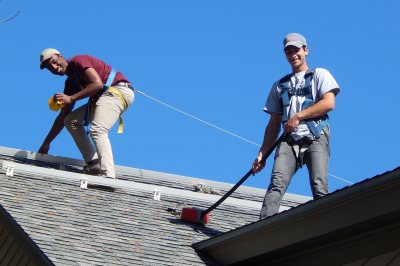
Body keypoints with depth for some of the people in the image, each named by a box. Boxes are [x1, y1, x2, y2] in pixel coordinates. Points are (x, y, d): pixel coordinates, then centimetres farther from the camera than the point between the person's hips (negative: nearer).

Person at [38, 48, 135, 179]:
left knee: (97, 130, -28)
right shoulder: (71, 83, 20)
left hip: (119, 90, -10)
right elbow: (63, 117, 22)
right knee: (70, 121, 10)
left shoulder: (78, 61, -5)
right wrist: (46, 143, 21)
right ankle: (93, 164, -3)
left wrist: (70, 99, -18)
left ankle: (108, 176, -40)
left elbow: (98, 84, -19)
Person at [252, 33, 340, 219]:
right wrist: (262, 154, 14)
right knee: (277, 183, -19)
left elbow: (329, 103, -4)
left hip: (316, 139, -3)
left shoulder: (320, 75, 15)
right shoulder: (279, 85, 26)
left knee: (319, 186, -20)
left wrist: (298, 116, -6)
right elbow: (274, 125, 23)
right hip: (289, 141, 3)